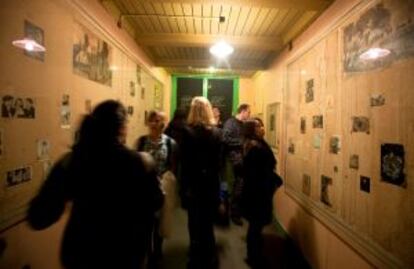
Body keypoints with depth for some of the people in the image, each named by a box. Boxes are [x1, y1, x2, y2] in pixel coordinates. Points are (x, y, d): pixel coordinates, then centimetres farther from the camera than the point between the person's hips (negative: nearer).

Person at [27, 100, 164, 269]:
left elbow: (38, 219, -6)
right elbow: (156, 203, -5)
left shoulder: (69, 161, -15)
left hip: (80, 254, 2)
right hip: (126, 254, -2)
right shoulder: (140, 161, -21)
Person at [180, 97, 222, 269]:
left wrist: (184, 186, -4)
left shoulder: (188, 132, -14)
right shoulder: (216, 132, -3)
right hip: (212, 183, 4)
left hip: (194, 184, -3)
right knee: (208, 223, 19)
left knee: (195, 224, 12)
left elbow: (185, 162, -12)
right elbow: (219, 160, 2)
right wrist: (212, 175, 13)